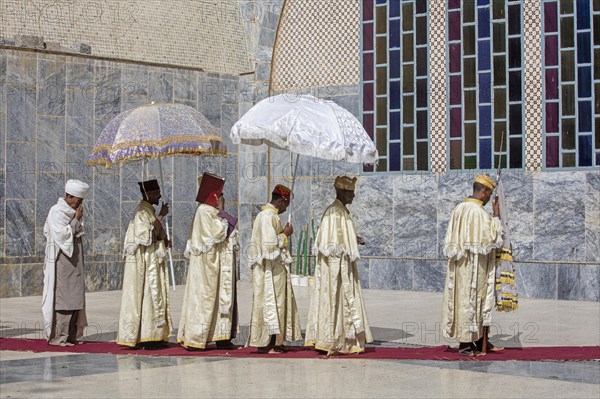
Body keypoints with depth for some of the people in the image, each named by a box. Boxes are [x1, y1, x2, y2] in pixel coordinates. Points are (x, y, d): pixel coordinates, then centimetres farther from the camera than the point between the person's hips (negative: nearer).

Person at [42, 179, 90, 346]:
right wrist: (76, 220, -15)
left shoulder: (71, 212, 15)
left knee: (74, 298, 7)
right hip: (61, 262, -9)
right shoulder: (57, 212, -11)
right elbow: (62, 235, -20)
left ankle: (70, 335, 11)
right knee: (62, 297, -8)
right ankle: (57, 337, -5)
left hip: (73, 262, 9)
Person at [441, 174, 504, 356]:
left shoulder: (459, 208, 6)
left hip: (459, 265, 8)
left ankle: (479, 341, 23)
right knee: (471, 300, -1)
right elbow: (492, 239, -17)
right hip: (475, 267, -8)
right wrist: (496, 216, -10)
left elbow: (451, 239, 11)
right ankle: (466, 344, 5)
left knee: (463, 299, 12)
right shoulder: (480, 212, -18)